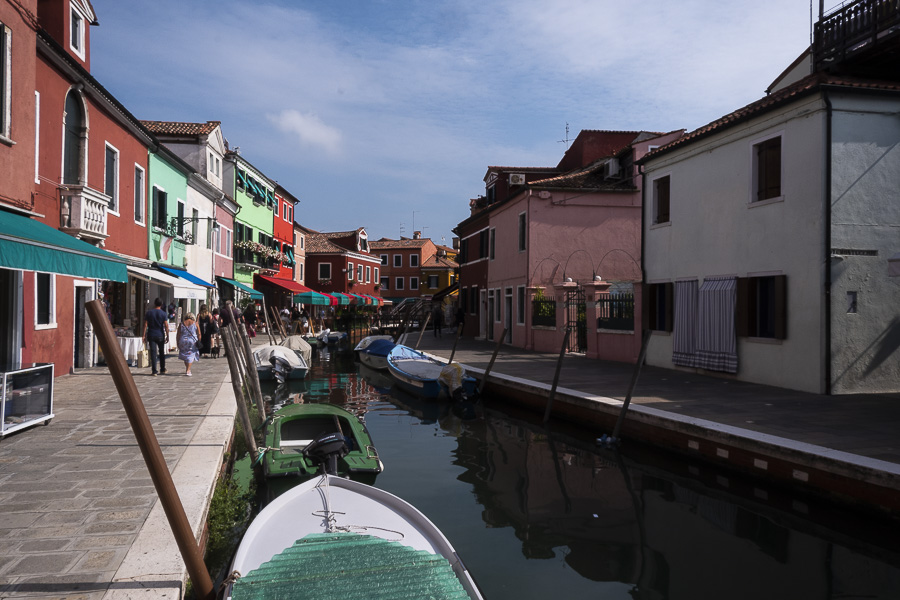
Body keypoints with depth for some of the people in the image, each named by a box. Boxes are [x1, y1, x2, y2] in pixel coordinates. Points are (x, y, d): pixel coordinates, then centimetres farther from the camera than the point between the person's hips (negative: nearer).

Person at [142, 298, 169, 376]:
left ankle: (154, 371, -5)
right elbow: (166, 326, -7)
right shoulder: (163, 314, -3)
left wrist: (144, 336, 1)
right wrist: (167, 336, -1)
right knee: (162, 352, 14)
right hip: (160, 336, 0)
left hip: (151, 335, 0)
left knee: (153, 353, -1)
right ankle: (162, 370, 22)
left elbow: (145, 325, -1)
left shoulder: (149, 313, 0)